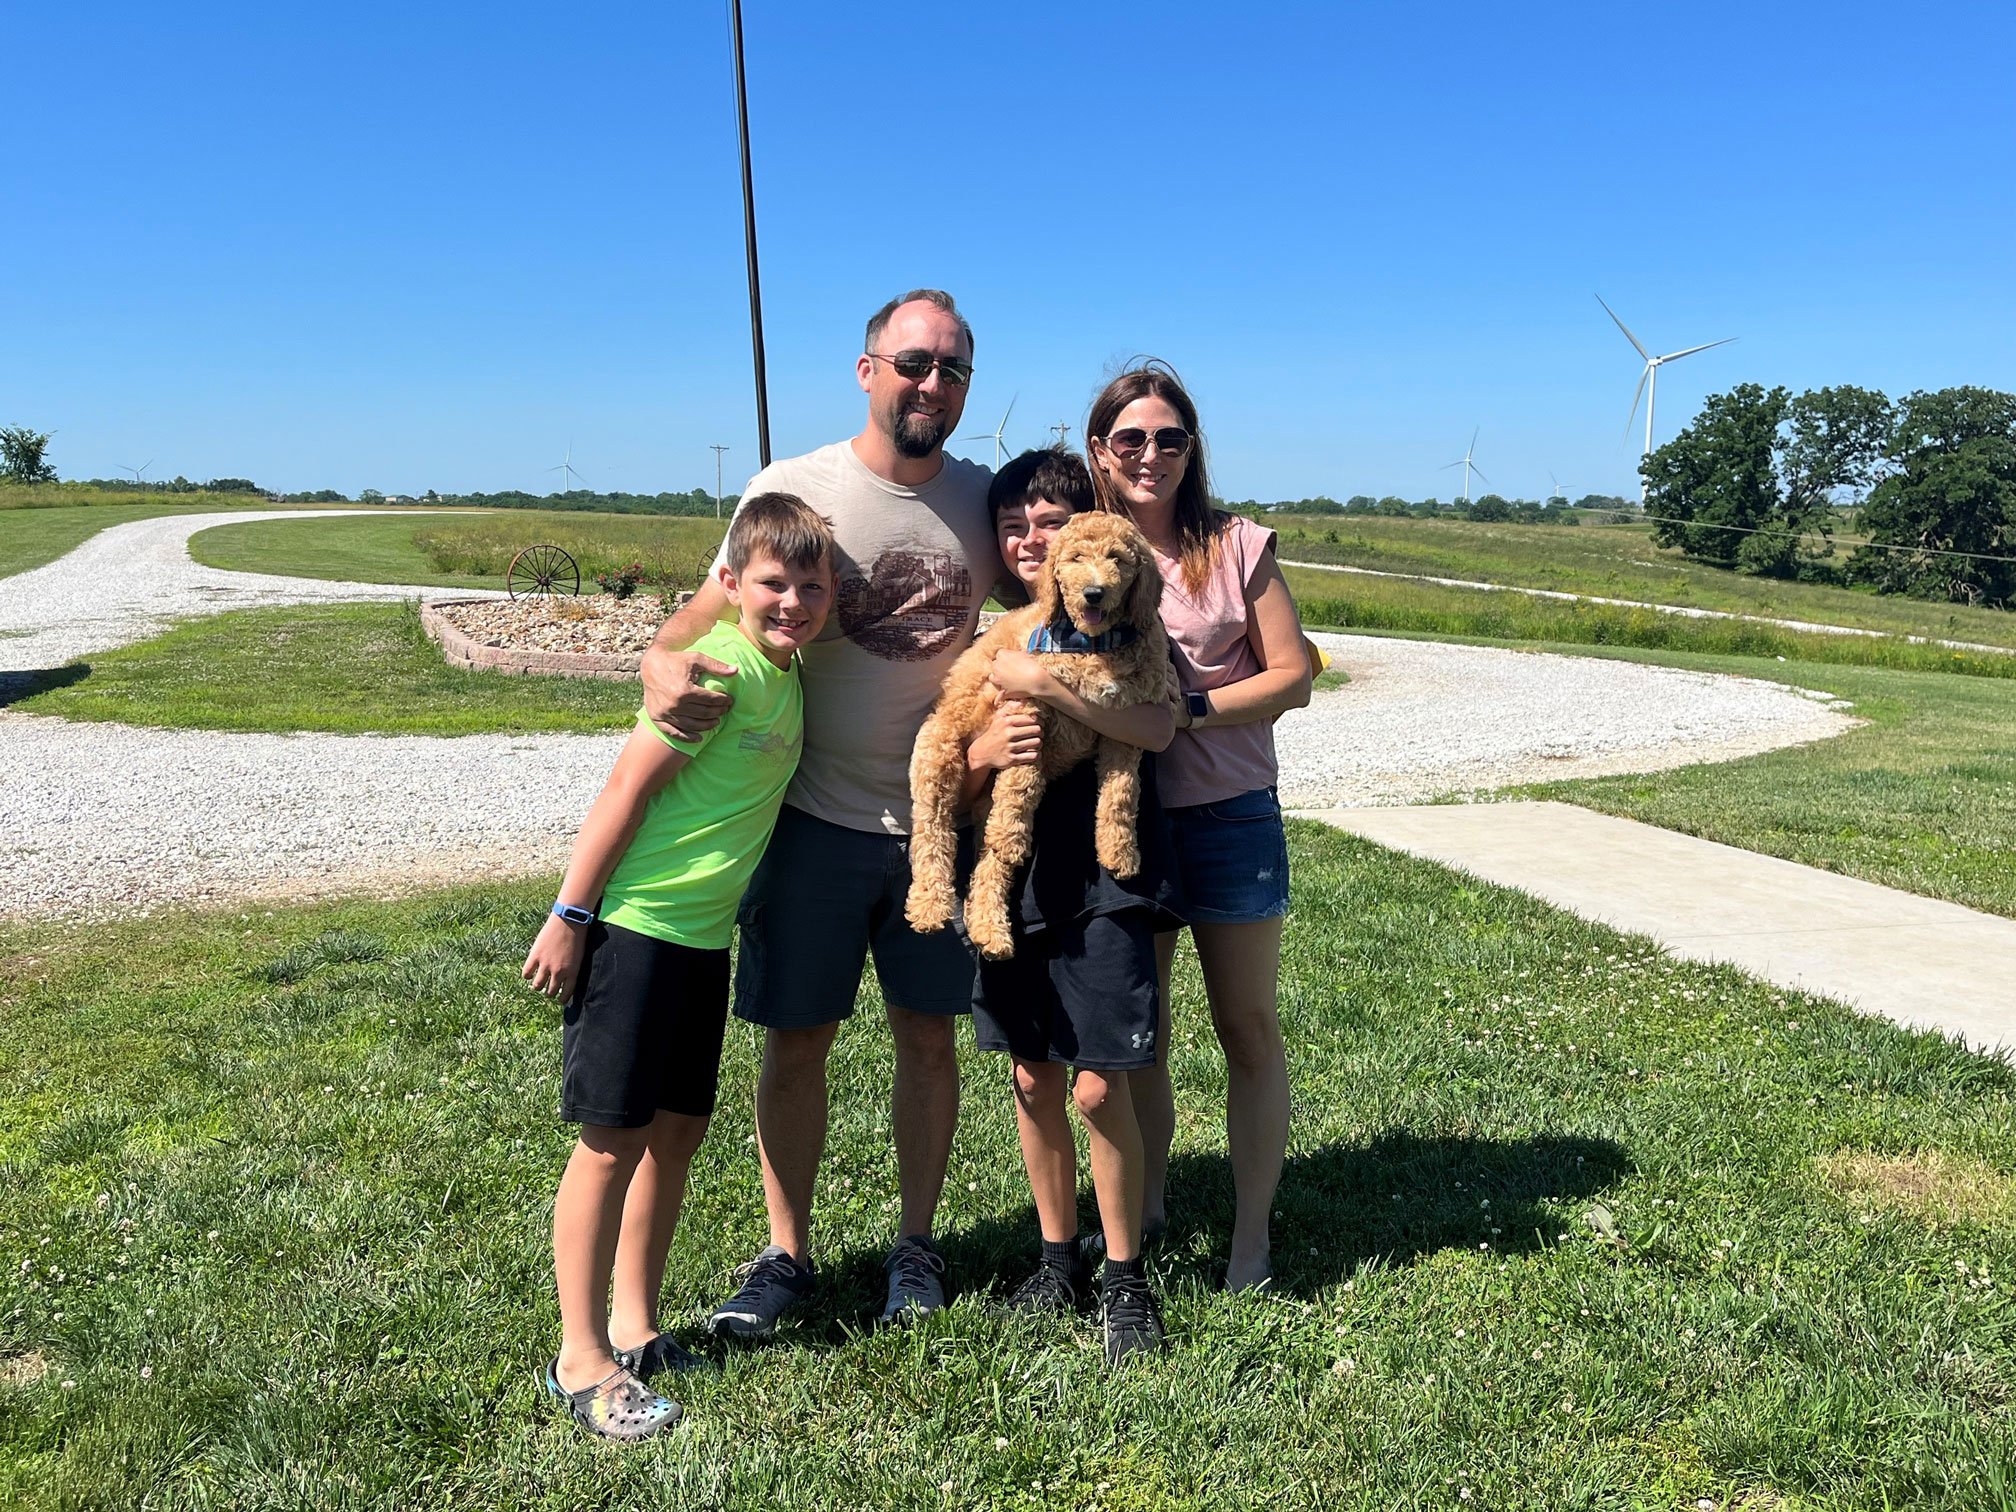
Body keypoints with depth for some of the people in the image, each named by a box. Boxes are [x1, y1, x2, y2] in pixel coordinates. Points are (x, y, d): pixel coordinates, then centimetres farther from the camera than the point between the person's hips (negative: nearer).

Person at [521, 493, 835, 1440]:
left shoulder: (785, 673, 8)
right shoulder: (720, 667, -18)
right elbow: (627, 786, -18)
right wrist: (570, 915, -17)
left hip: (703, 933, 9)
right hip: (633, 924, -8)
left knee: (679, 1126, 14)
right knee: (614, 1137, -1)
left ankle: (634, 1328, 28)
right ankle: (581, 1360, 11)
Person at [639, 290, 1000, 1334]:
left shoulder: (984, 498, 3)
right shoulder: (792, 488, -6)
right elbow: (719, 605, -2)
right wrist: (662, 660, -24)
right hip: (816, 816, -2)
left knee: (927, 1037, 11)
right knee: (795, 1042, 6)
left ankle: (915, 1244, 29)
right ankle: (786, 1252, 25)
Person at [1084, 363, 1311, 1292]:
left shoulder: (1237, 547, -4)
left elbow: (1292, 675, -4)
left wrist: (1193, 707, -16)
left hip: (1228, 816, -2)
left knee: (1249, 1029, 6)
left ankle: (1252, 1237, 20)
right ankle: (1145, 1206, 33)